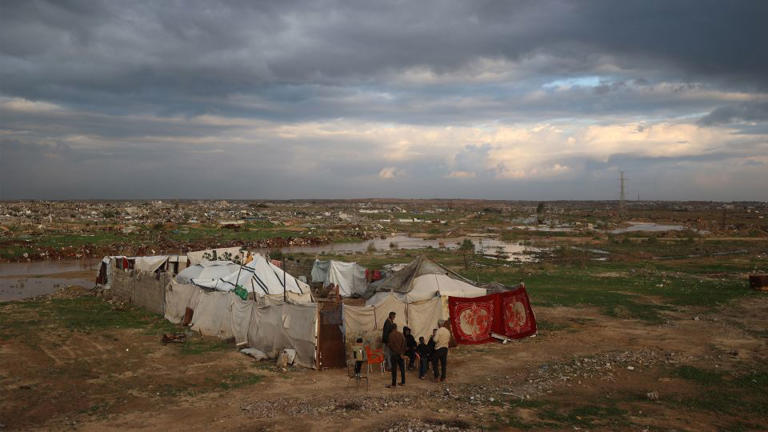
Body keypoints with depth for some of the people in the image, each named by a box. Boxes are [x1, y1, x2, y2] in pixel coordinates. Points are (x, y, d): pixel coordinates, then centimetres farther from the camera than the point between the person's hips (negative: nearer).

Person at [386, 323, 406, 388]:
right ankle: (403, 382, 19)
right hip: (400, 354, 4)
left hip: (394, 354, -4)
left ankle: (394, 384, -1)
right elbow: (404, 344, 1)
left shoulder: (390, 335, -9)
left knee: (394, 369, -2)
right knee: (402, 368, 13)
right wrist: (402, 353, 3)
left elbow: (390, 344, -11)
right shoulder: (401, 334, 3)